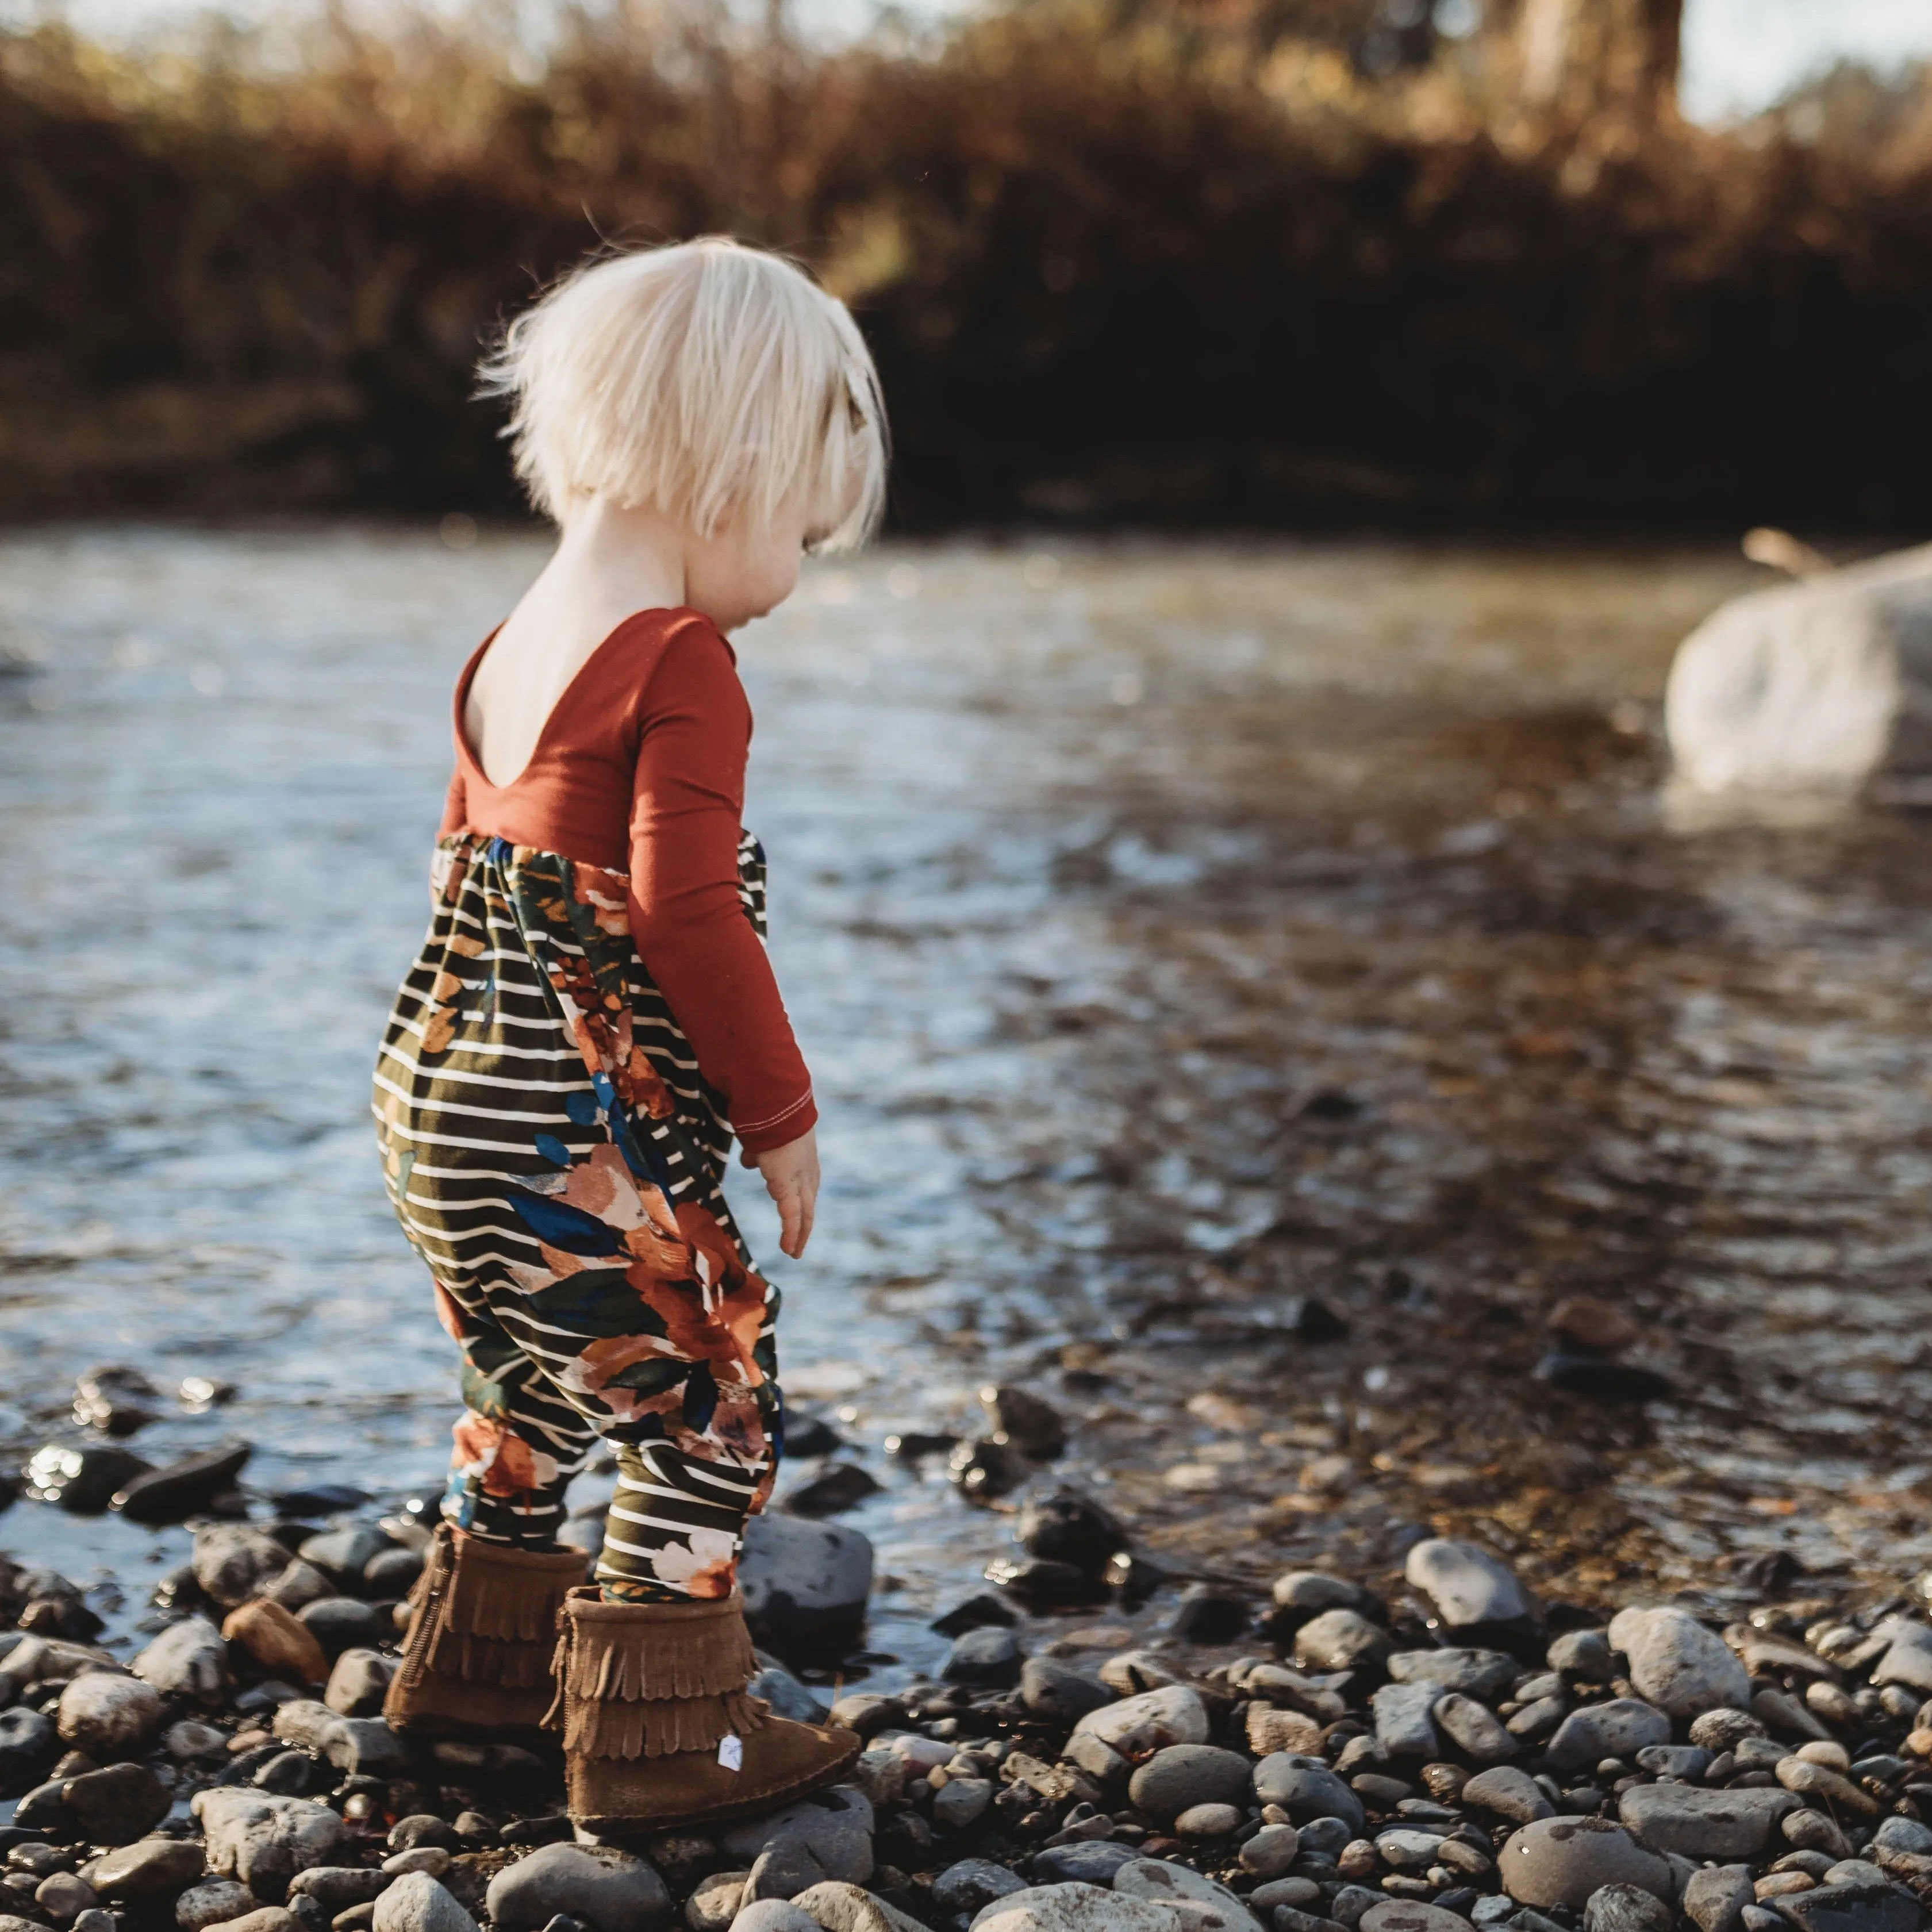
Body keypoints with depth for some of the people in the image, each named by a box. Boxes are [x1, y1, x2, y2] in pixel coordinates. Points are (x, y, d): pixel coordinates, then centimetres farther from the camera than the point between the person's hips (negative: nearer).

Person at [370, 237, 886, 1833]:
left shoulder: (513, 647, 11)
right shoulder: (685, 667, -16)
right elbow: (686, 912, -21)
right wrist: (782, 1114, -11)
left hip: (441, 1096, 9)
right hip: (577, 1143, -9)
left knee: (541, 1377, 25)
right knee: (713, 1394, 2)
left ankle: (477, 1657, 39)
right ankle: (658, 1737, 7)